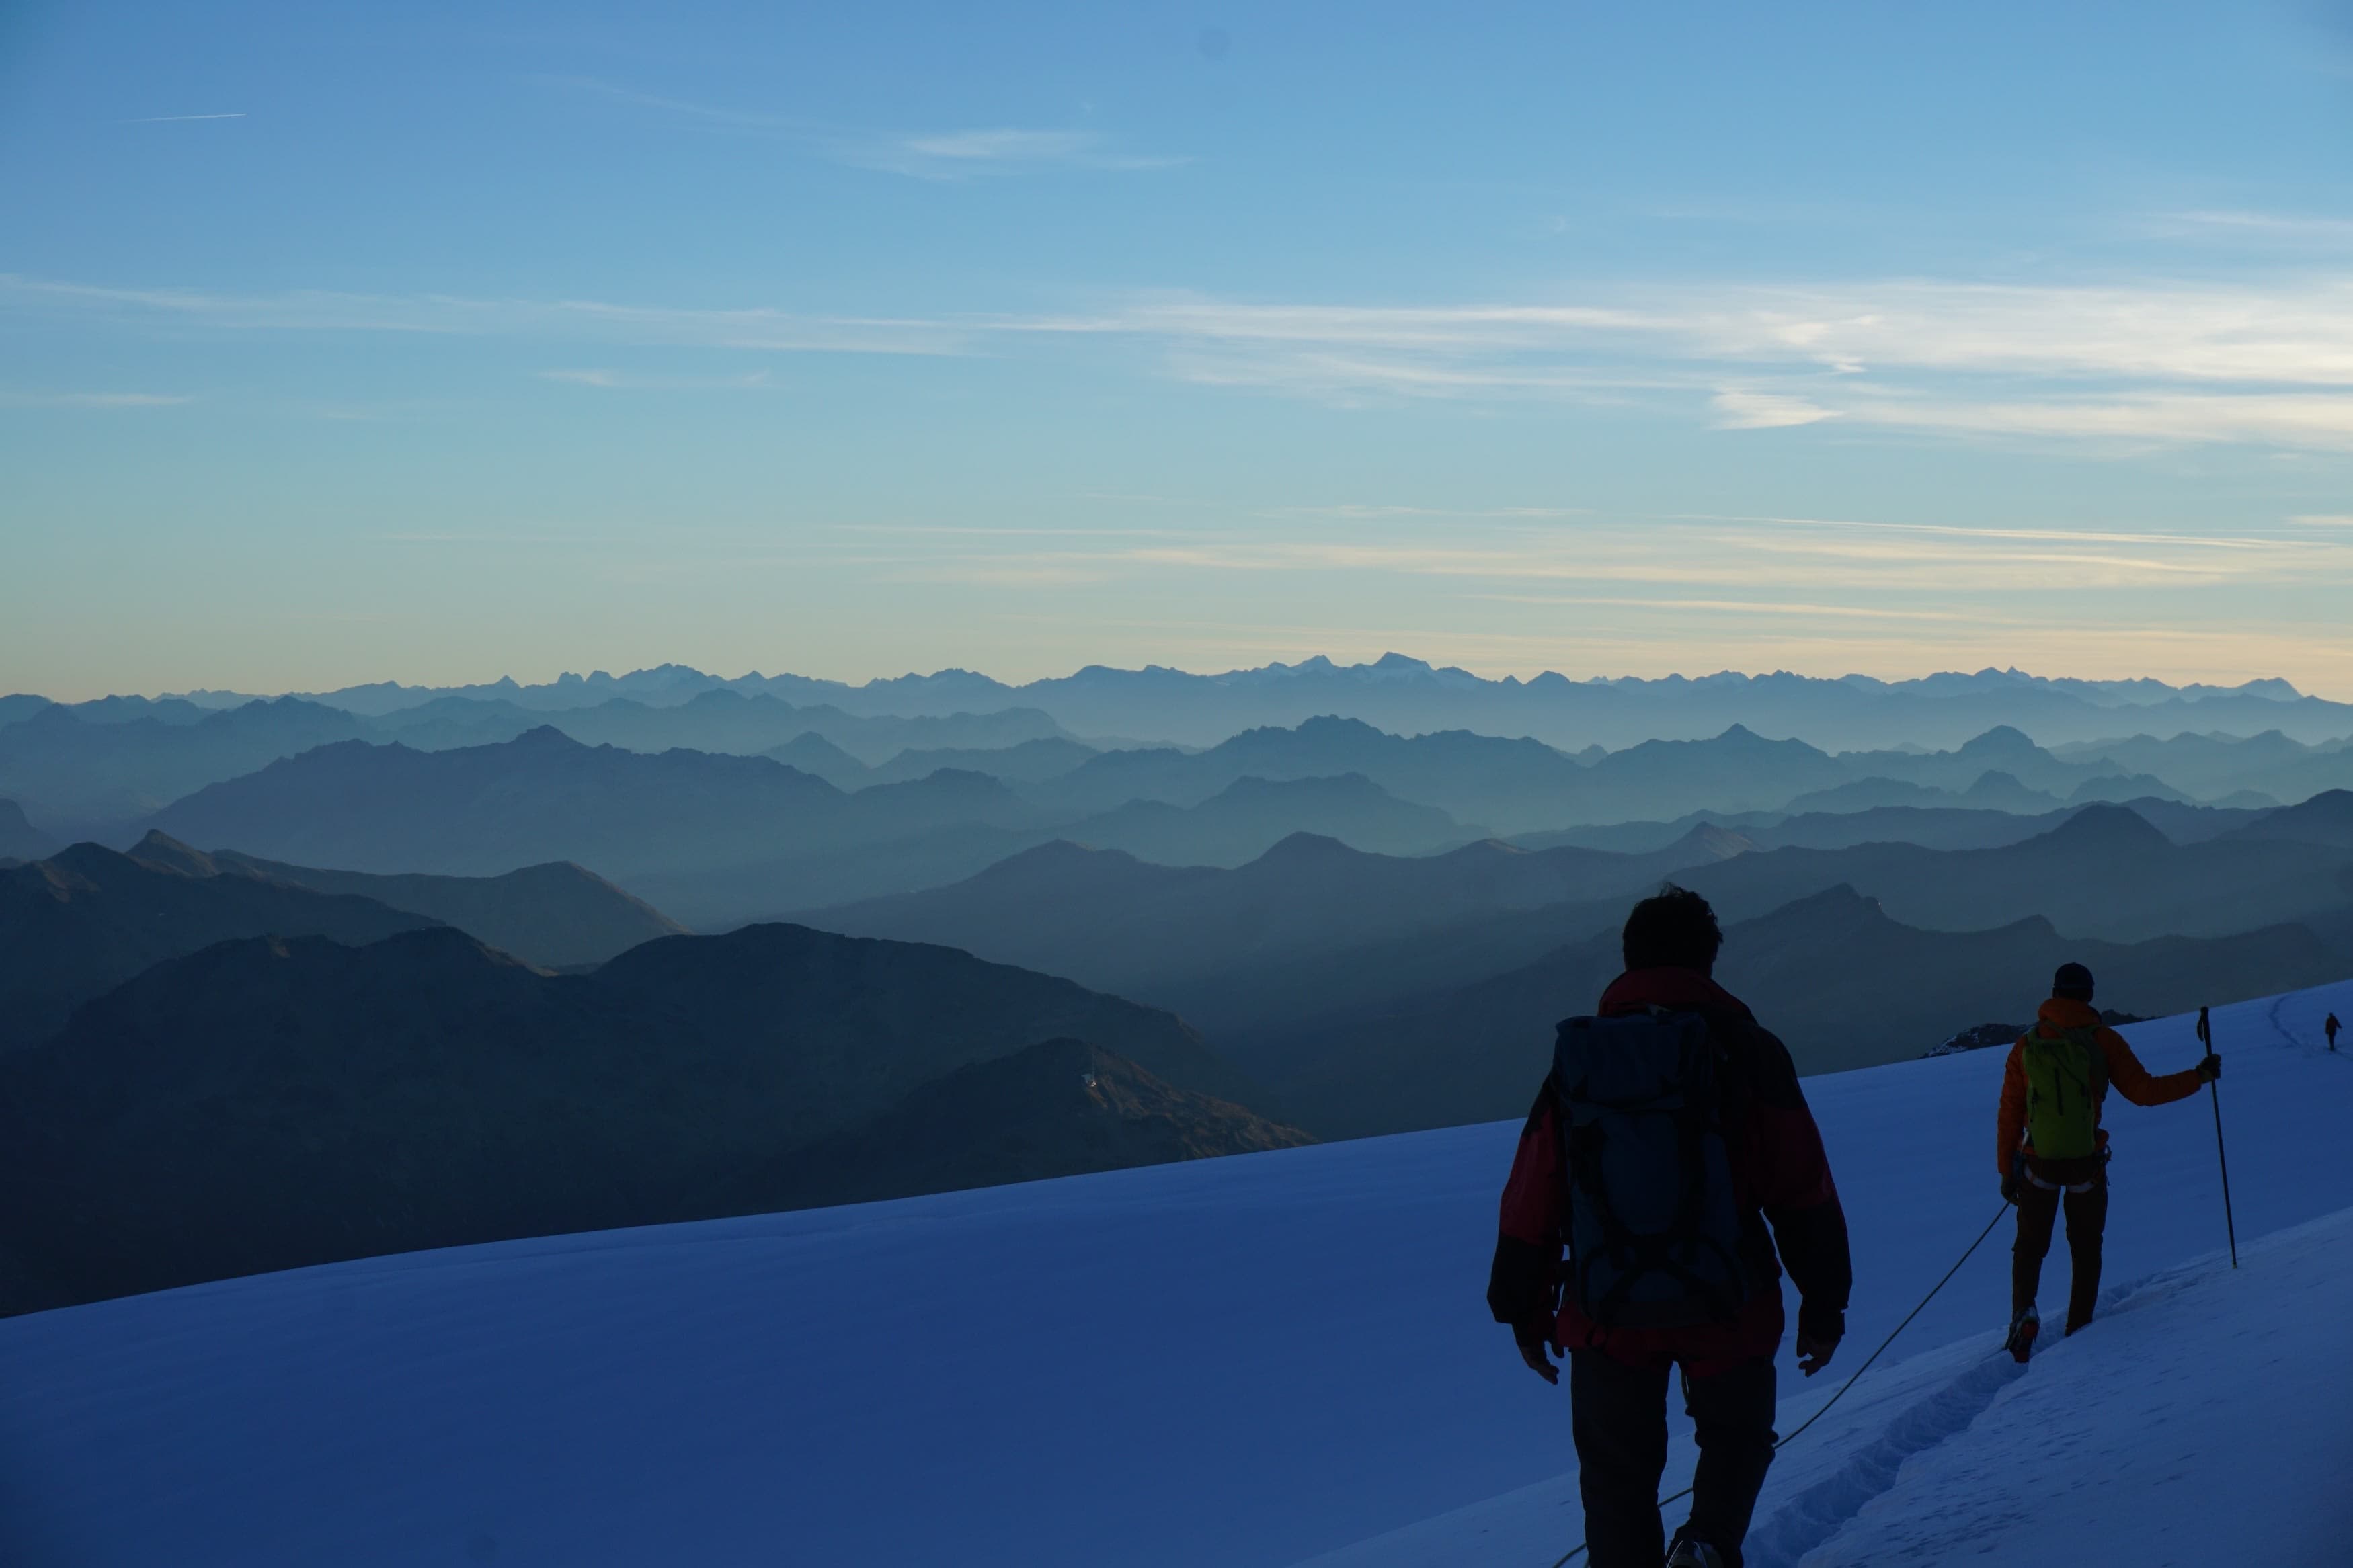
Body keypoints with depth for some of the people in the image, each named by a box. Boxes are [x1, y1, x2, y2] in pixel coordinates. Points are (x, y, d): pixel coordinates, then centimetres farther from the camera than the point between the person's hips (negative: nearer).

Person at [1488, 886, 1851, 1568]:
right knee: (1737, 1434, 21)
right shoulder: (1747, 1053, -2)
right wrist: (1823, 1303, 4)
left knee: (1619, 1476, 14)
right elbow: (1805, 1196, -5)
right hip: (1728, 1308, -1)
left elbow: (1531, 1200, 3)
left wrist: (1525, 1310, 13)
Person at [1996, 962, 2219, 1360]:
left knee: (2030, 1246, 13)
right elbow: (2143, 1091, -7)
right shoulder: (2102, 1040, -4)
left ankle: (2024, 1310, -13)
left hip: (2038, 1163, 1)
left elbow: (2009, 1115, 1)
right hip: (2087, 1164, -1)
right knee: (2086, 1249, 17)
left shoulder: (2026, 1046, 0)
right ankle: (2079, 1332, 14)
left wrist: (2007, 1172, 8)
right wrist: (2200, 1076, 2)